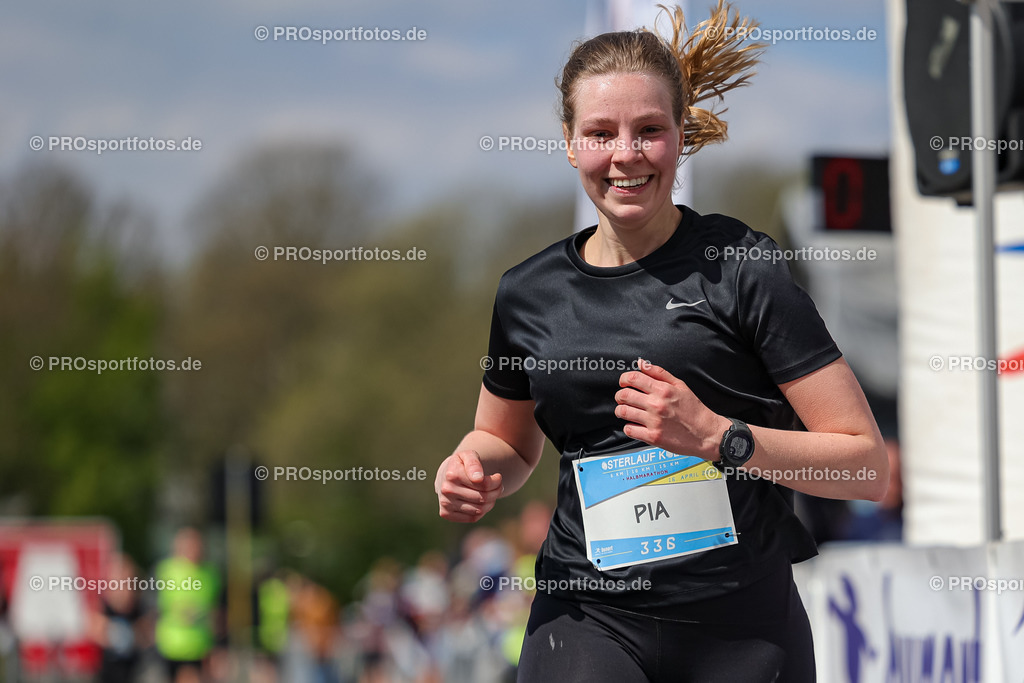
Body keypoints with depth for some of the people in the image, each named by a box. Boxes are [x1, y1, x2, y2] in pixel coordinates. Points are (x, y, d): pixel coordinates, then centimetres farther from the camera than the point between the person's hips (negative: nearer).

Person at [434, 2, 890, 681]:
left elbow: (868, 463, -6)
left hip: (743, 628, -2)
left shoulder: (740, 266, -4)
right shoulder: (529, 293, 7)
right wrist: (476, 472, 3)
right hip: (588, 617, 2)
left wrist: (717, 435, -18)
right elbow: (508, 441, 26)